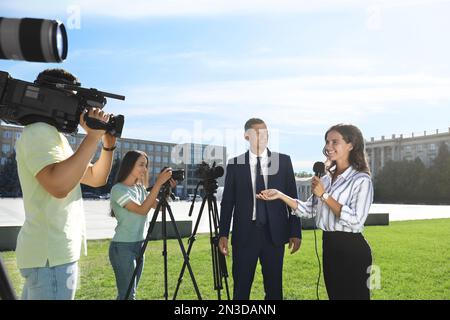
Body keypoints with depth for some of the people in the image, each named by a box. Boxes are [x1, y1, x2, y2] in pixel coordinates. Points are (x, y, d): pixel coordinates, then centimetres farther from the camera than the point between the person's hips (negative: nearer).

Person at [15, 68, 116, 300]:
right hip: (50, 255, -10)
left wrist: (108, 144, 4)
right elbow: (58, 186, -30)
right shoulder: (38, 132, -13)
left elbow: (97, 178, 19)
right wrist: (92, 137, -24)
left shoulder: (55, 136, 18)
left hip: (51, 251, 10)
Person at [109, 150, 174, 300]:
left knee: (130, 293, 12)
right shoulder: (118, 189, -13)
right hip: (122, 247, -7)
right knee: (127, 294, -7)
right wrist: (158, 183, -26)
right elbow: (142, 210, -24)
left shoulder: (140, 189, 10)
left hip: (139, 246, 7)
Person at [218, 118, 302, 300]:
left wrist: (295, 232, 0)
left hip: (274, 233, 1)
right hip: (244, 233, 0)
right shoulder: (235, 164, 2)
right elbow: (227, 201, 4)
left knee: (274, 287, 10)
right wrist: (223, 234, -2)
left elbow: (292, 197, 4)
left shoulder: (283, 161, 4)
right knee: (241, 288, 6)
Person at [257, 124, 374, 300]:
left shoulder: (361, 180, -12)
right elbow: (308, 210, 12)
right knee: (334, 295, 18)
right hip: (329, 247, 7)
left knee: (353, 295, 4)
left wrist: (324, 195, -19)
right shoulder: (327, 179, 10)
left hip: (351, 249, -7)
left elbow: (356, 221, -21)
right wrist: (280, 195, 1)